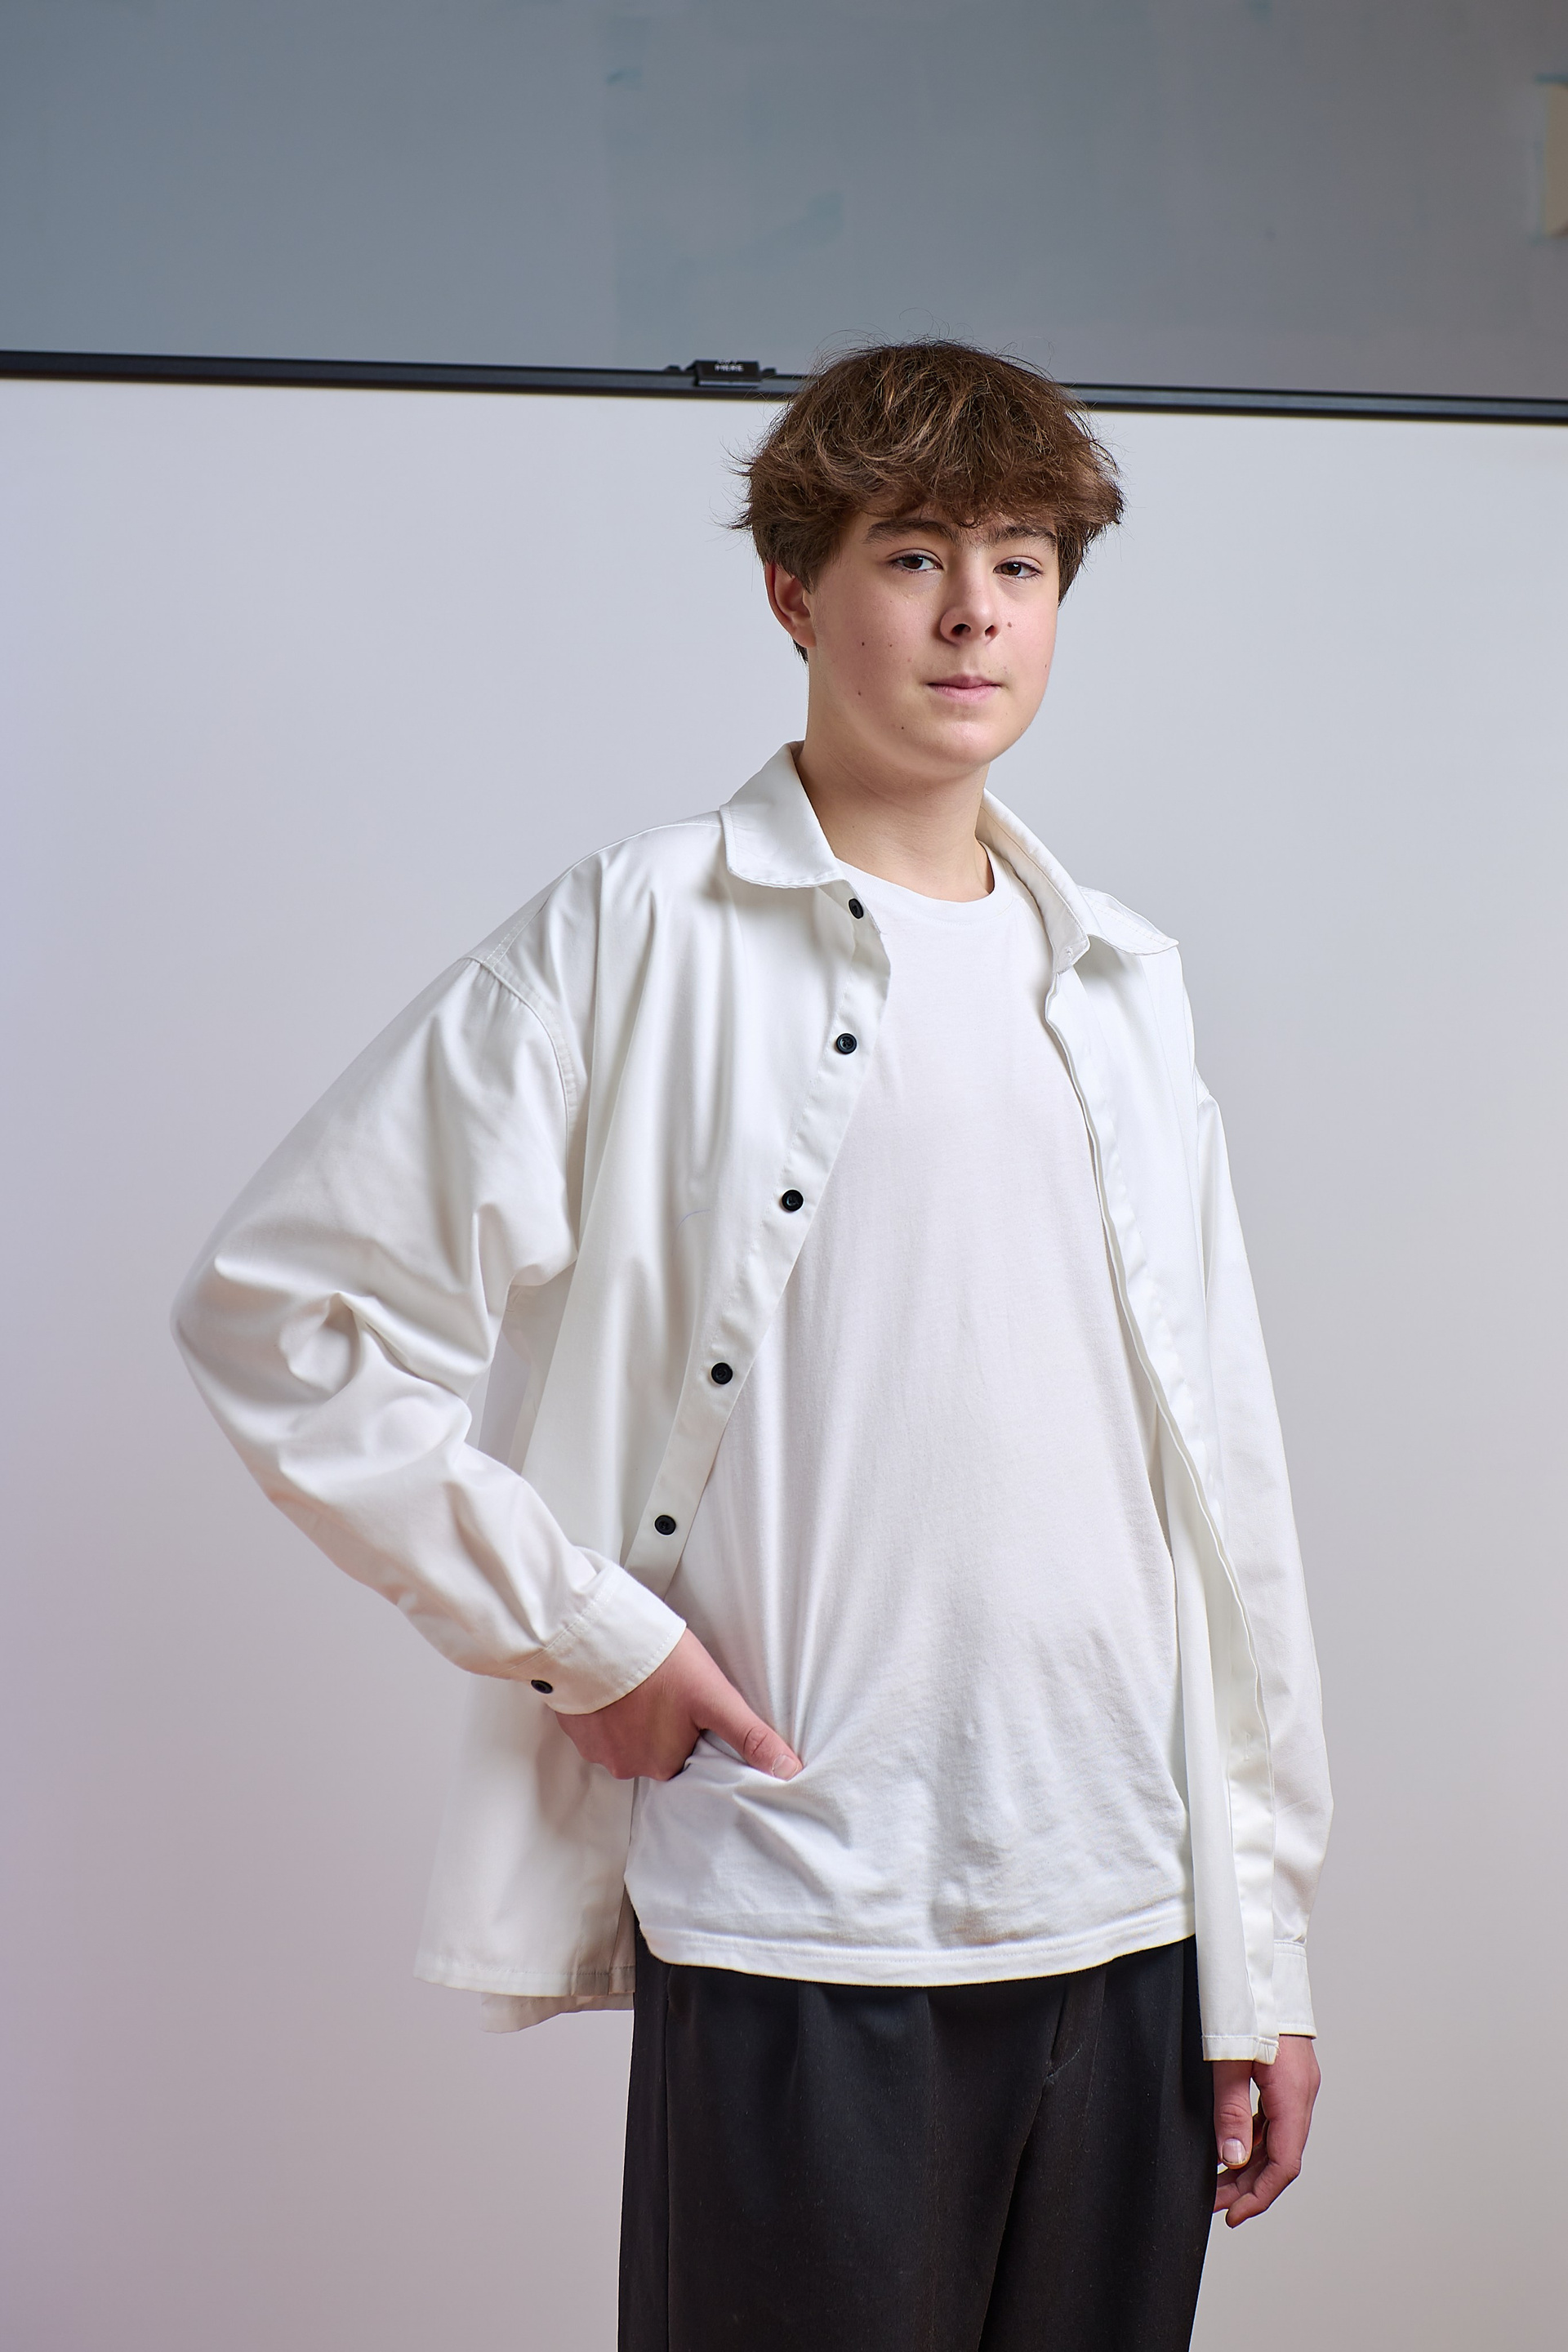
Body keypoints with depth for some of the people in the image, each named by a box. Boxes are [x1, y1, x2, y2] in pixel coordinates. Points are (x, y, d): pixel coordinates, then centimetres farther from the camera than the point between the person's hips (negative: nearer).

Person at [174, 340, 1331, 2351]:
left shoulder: (1120, 983, 12)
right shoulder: (631, 944, -4)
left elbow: (1216, 1474, 12)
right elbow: (274, 1313, -6)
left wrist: (1265, 1949, 10)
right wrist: (577, 1633, -9)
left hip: (1124, 1925, 5)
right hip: (796, 1929, -4)